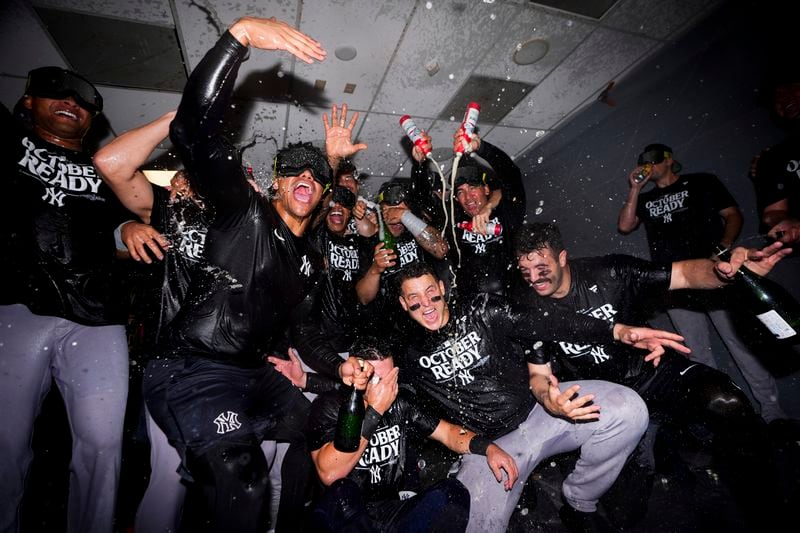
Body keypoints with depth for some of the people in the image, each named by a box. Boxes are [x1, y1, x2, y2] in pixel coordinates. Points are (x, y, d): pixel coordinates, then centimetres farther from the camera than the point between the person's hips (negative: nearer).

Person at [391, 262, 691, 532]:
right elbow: (421, 417, 1)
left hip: (536, 408, 2)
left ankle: (580, 505, 4)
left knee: (627, 408, -19)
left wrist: (619, 331, -19)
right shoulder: (407, 356, 2)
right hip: (488, 443, -2)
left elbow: (544, 324, -7)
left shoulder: (482, 311, 2)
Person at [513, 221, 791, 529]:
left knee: (726, 404, -24)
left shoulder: (609, 273, -11)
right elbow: (539, 374, -6)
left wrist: (724, 271, -33)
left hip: (652, 371, 1)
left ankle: (764, 512, 2)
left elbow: (683, 275, -12)